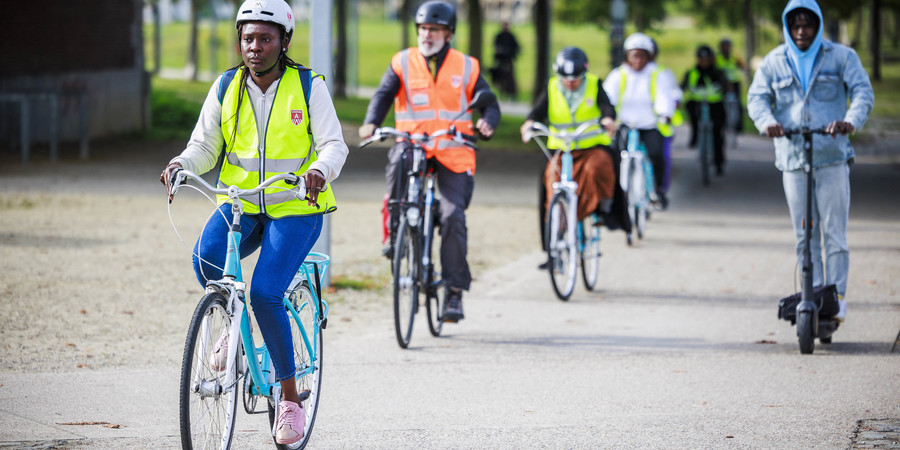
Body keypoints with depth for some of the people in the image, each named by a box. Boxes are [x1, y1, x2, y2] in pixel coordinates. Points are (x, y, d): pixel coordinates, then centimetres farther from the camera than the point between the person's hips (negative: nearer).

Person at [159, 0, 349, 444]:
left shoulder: (308, 87, -5)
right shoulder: (226, 88, 3)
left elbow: (333, 145, -10)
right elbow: (205, 146, 5)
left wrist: (320, 170, -33)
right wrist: (181, 165, -17)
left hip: (295, 210, -3)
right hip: (240, 204, 3)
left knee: (264, 292, -22)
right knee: (205, 257, -29)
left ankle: (290, 398, -7)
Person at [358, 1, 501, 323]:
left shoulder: (466, 67, 7)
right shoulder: (402, 63, 6)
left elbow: (489, 103, 6)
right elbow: (384, 95, -4)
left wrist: (487, 122, -18)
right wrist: (371, 122, -24)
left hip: (453, 153, 0)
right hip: (414, 143, 0)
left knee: (453, 217, -11)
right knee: (398, 160, -36)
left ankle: (455, 291, -4)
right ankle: (393, 229, -18)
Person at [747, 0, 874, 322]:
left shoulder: (841, 57, 4)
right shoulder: (773, 63, 9)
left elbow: (863, 91, -6)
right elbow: (757, 98, 0)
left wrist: (852, 121, -26)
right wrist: (767, 122, -22)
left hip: (833, 159, -2)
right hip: (792, 160, 2)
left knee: (834, 232, -4)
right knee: (805, 235, 5)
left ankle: (837, 297, 2)